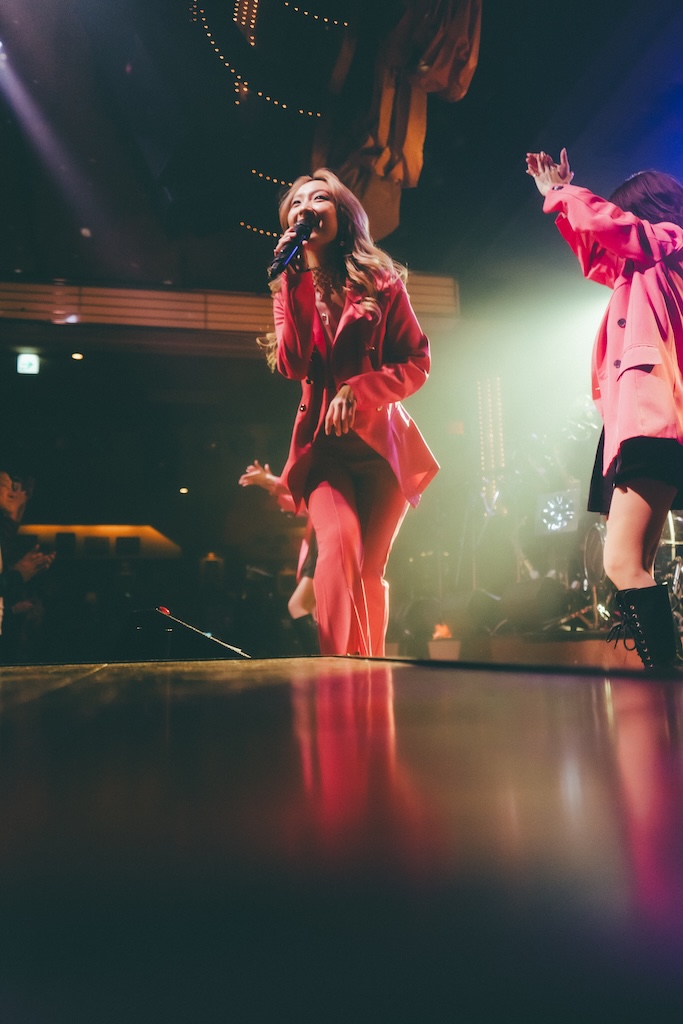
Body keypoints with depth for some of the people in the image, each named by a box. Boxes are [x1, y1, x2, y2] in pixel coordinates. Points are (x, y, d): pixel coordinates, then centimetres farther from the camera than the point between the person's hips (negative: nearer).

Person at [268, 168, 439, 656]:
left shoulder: (381, 280, 4)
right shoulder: (290, 290, 11)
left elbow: (417, 363, -2)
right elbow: (293, 366, -7)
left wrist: (357, 391, -16)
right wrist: (299, 283, -11)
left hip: (380, 441, -1)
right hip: (322, 443, 1)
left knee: (368, 570, 1)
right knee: (338, 545, -24)